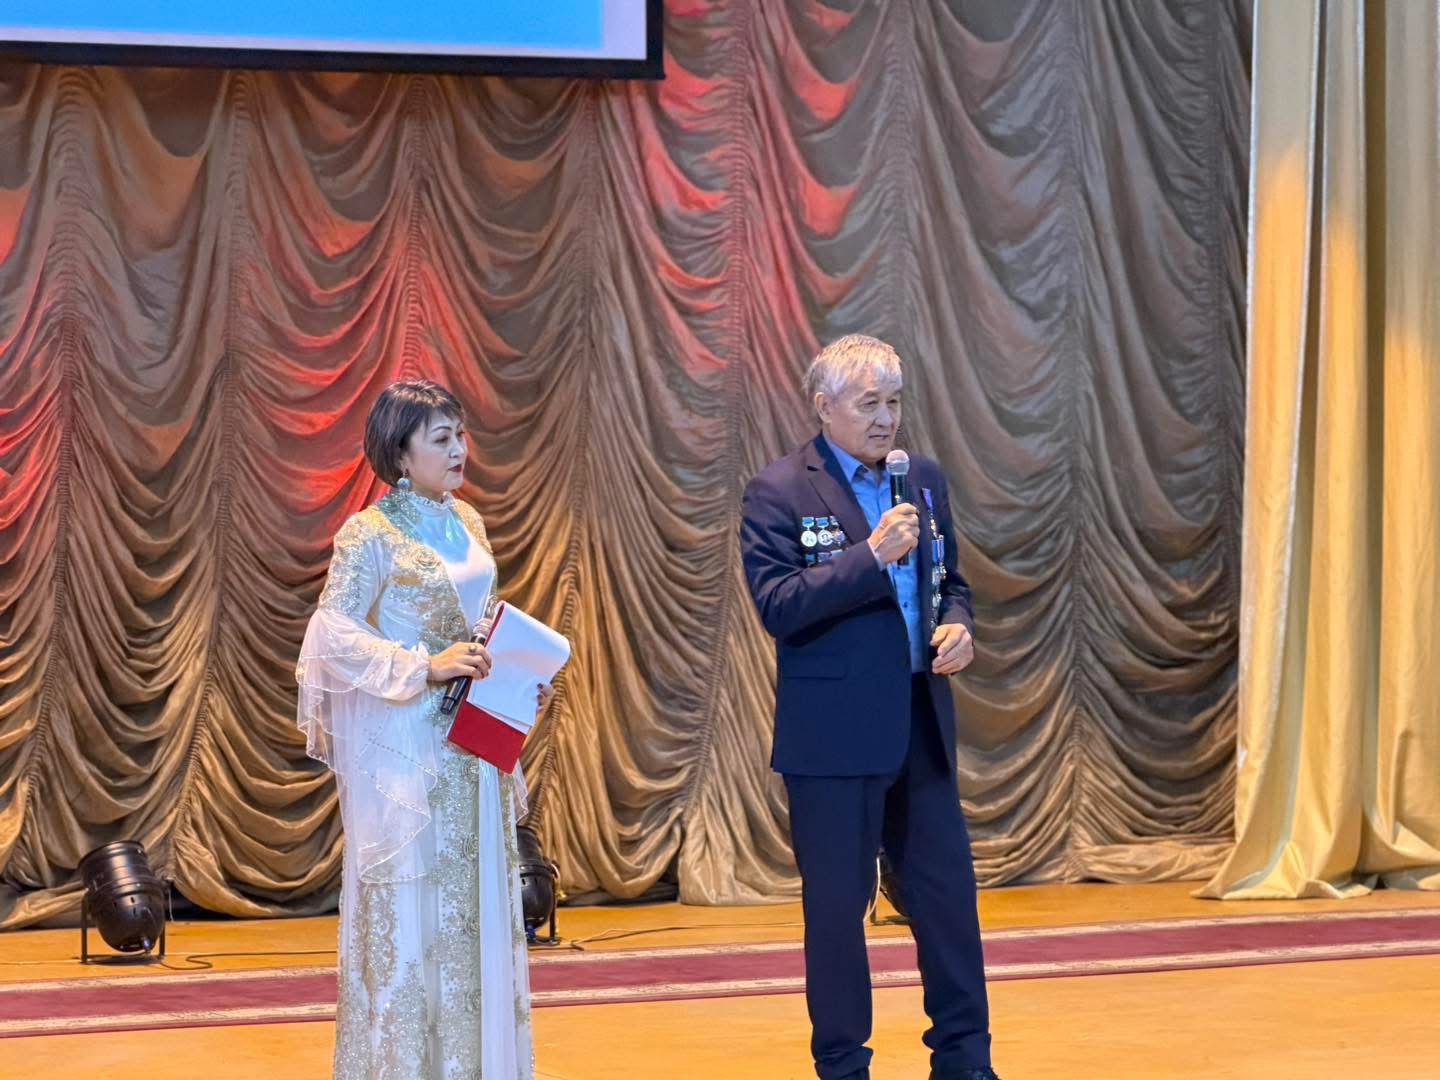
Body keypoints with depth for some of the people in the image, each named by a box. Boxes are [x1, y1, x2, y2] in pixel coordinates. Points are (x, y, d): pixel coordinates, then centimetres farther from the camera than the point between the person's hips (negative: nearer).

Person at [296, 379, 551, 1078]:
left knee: (475, 897, 9)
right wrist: (424, 669, -22)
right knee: (409, 900, -1)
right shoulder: (372, 534, -11)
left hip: (472, 743, 7)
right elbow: (331, 634, -16)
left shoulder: (467, 524, 10)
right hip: (405, 746, -7)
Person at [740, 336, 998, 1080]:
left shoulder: (925, 479, 10)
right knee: (836, 901, 5)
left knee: (947, 891, 9)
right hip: (833, 731, -5)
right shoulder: (778, 493, -8)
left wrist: (958, 625, -4)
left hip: (921, 723, 5)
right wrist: (871, 555, -23)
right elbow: (777, 606, -17)